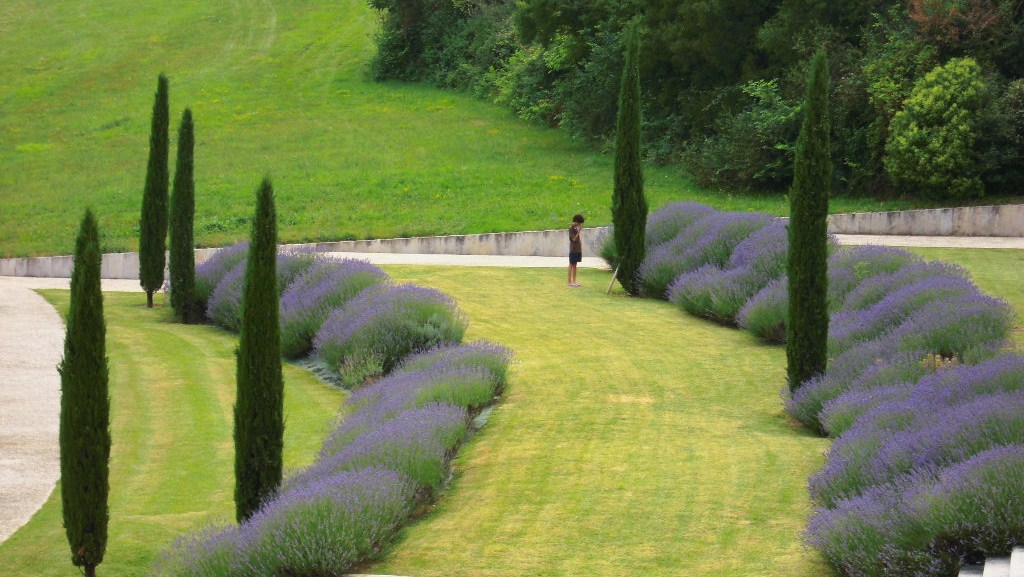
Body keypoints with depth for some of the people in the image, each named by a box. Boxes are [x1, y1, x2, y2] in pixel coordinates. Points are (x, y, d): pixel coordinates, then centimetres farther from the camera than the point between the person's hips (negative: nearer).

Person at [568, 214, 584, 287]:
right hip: (573, 249, -8)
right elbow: (574, 239, -17)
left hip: (578, 249, 8)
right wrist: (579, 231, -19)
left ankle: (574, 281, 14)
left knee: (575, 265, 10)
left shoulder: (577, 227, 11)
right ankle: (570, 282, 1)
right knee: (571, 265, -2)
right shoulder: (571, 228, -13)